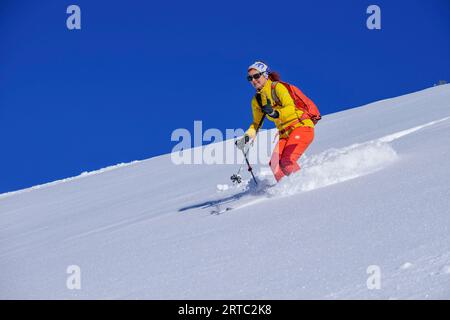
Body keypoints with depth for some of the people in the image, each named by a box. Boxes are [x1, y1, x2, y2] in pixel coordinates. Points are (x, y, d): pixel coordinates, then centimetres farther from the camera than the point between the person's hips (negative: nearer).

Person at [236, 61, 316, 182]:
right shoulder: (256, 100, 10)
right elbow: (257, 123, 21)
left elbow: (291, 109, -22)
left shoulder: (277, 87, -10)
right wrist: (247, 136, 4)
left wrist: (275, 113, -40)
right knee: (274, 163, -15)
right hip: (284, 133, 7)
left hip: (301, 126, -7)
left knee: (287, 161, -25)